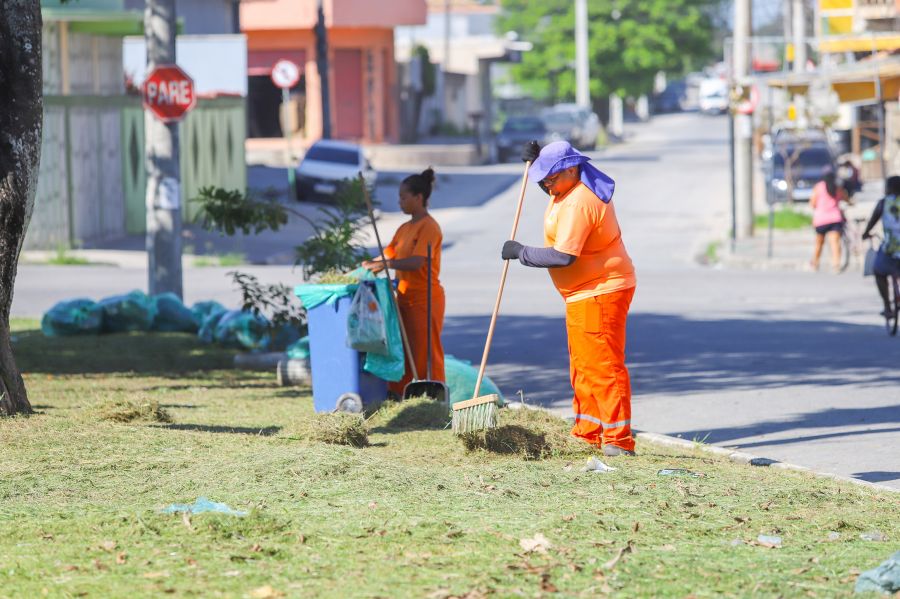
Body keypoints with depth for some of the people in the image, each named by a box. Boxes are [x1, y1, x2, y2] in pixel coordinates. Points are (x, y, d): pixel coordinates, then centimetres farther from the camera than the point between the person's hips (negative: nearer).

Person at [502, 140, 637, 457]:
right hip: (583, 294, 11)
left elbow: (563, 256, -28)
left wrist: (521, 253, -16)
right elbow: (553, 189, 34)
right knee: (583, 367, 16)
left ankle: (618, 440, -11)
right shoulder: (573, 187, 8)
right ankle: (588, 433, 22)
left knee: (601, 366, -11)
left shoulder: (577, 203, -24)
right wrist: (536, 160, 16)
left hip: (599, 293, -11)